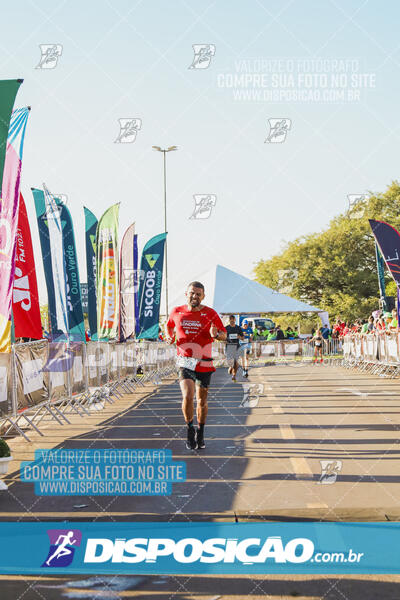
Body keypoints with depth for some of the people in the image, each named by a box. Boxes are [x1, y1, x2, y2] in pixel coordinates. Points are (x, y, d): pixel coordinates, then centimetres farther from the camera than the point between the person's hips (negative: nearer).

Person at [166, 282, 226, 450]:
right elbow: (170, 325, 24)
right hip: (185, 362, 0)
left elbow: (224, 335, 4)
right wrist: (170, 336, 3)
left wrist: (216, 334, -18)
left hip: (204, 364, 1)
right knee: (188, 397, -19)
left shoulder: (210, 314, -2)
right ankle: (190, 429, 2)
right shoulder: (177, 312, 2)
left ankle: (200, 434, 29)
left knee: (202, 401, 10)